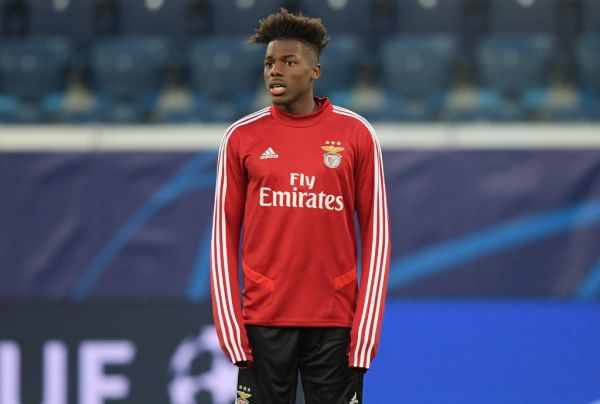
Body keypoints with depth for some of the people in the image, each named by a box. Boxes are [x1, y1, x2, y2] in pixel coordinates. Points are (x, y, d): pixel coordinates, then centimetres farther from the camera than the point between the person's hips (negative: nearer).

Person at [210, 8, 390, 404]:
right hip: (263, 322, 0)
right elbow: (224, 235, 5)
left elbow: (376, 233, 2)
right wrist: (229, 327, -3)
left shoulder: (356, 134, 1)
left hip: (335, 323, 0)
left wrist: (365, 331, -5)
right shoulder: (242, 137, 3)